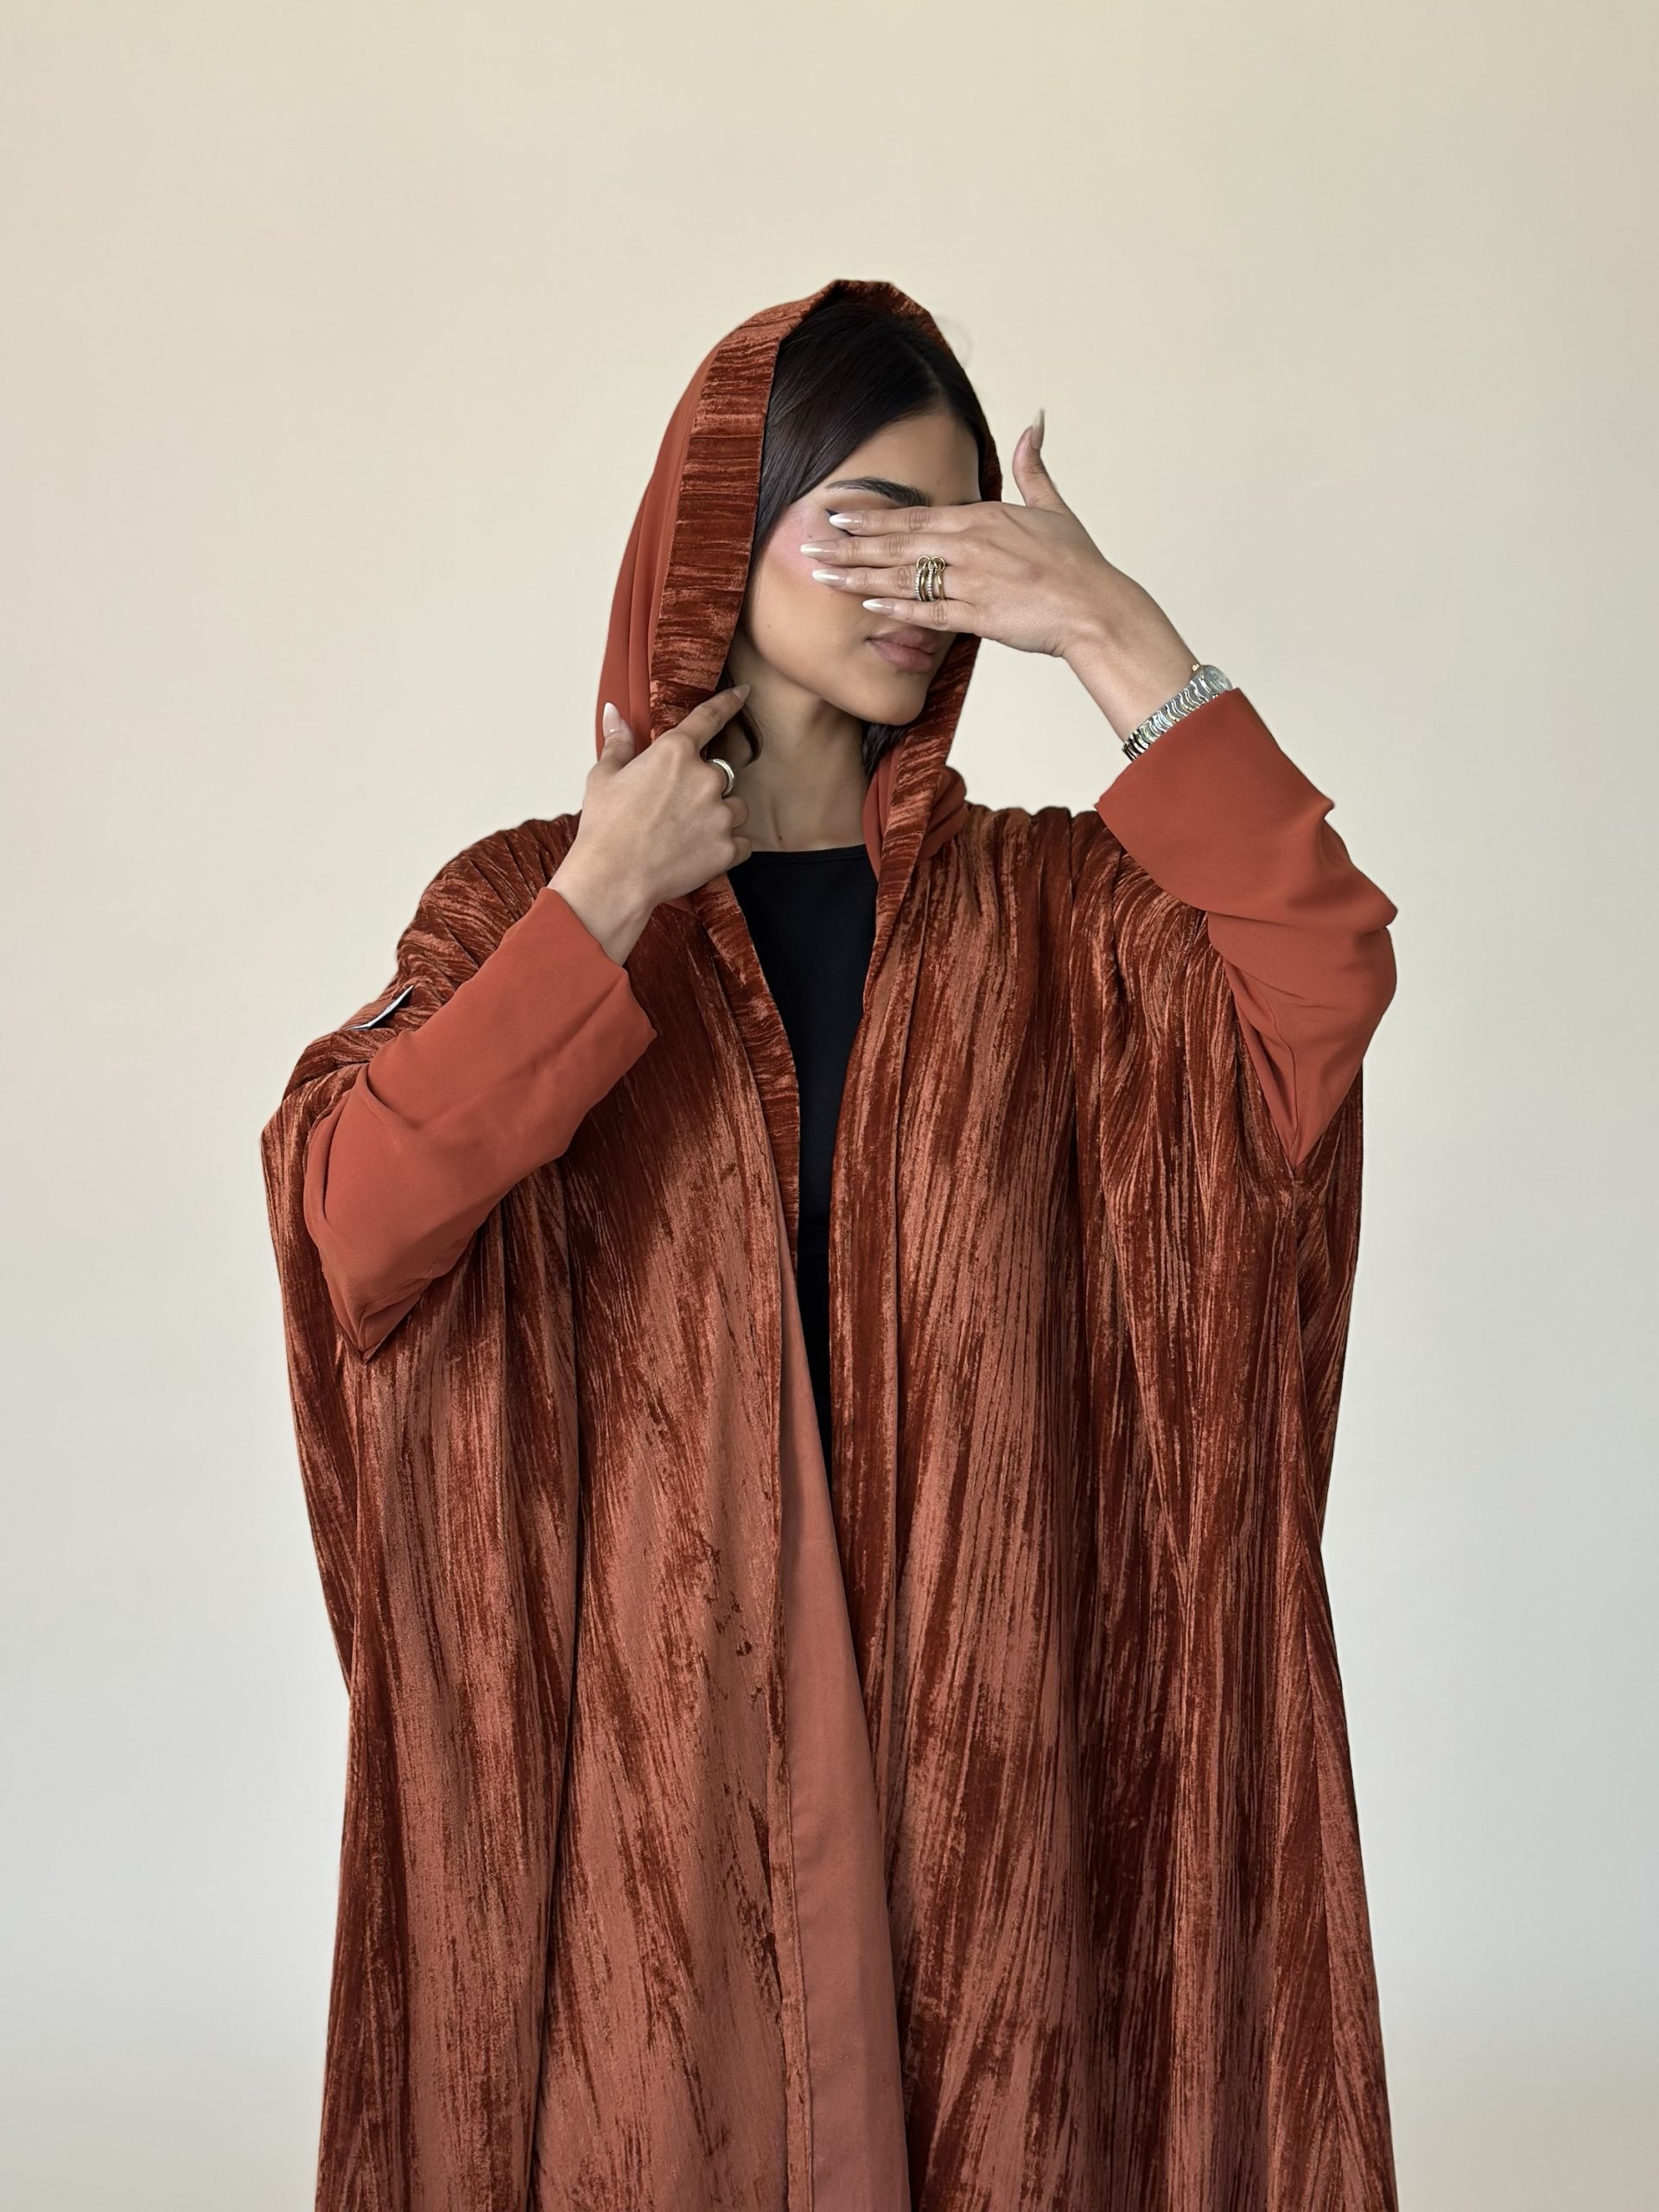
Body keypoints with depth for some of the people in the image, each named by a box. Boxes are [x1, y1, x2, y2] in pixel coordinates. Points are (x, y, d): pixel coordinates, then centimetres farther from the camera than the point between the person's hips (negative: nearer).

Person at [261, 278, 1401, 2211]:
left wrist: (1119, 640, -15)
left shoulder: (1042, 905, 6)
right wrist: (608, 901, -12)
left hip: (975, 1720, 1)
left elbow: (1325, 981, -14)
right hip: (656, 1708, -1)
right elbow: (347, 1221, -15)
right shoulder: (528, 900, 3)